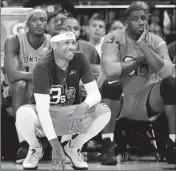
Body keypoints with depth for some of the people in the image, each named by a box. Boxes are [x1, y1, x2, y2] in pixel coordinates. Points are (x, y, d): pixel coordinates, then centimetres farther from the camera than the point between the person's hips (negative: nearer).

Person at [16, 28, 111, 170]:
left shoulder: (80, 60, -10)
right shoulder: (43, 68, -22)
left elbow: (95, 93, -13)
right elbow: (42, 108, -30)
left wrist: (83, 107, -38)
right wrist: (55, 144, -39)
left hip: (71, 114, 3)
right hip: (45, 118, -3)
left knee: (104, 111, -22)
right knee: (23, 113, -36)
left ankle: (73, 147, 1)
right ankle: (35, 149, -3)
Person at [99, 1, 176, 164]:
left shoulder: (156, 42, -1)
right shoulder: (114, 39, -10)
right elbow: (110, 70, -28)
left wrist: (143, 45, -22)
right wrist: (140, 60, -17)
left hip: (147, 102, 3)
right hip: (119, 101, -3)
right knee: (111, 86, -35)